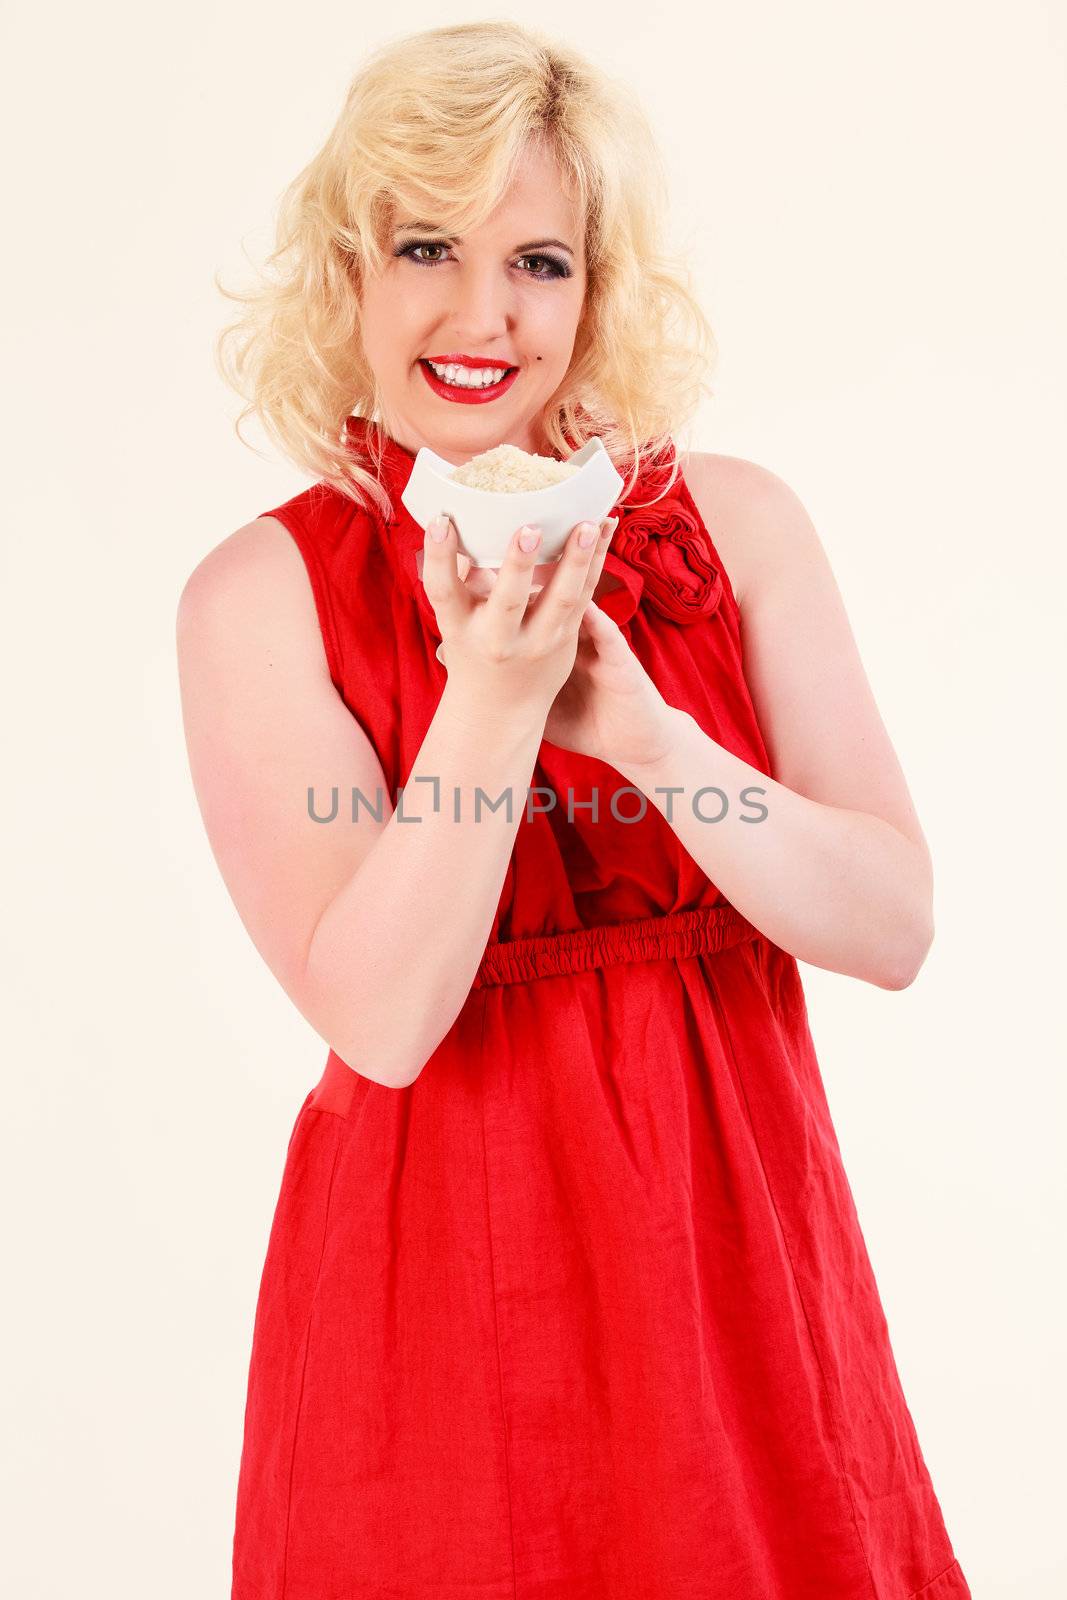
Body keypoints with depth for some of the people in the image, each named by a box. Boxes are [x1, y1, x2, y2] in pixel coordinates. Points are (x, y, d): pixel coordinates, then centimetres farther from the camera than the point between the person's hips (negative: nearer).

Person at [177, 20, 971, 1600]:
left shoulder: (738, 524, -3)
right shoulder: (260, 595, -8)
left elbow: (895, 928, -7)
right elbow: (380, 1017, -14)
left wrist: (638, 728, -20)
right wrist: (492, 697, -24)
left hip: (733, 1233, 2)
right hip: (439, 1269, -2)